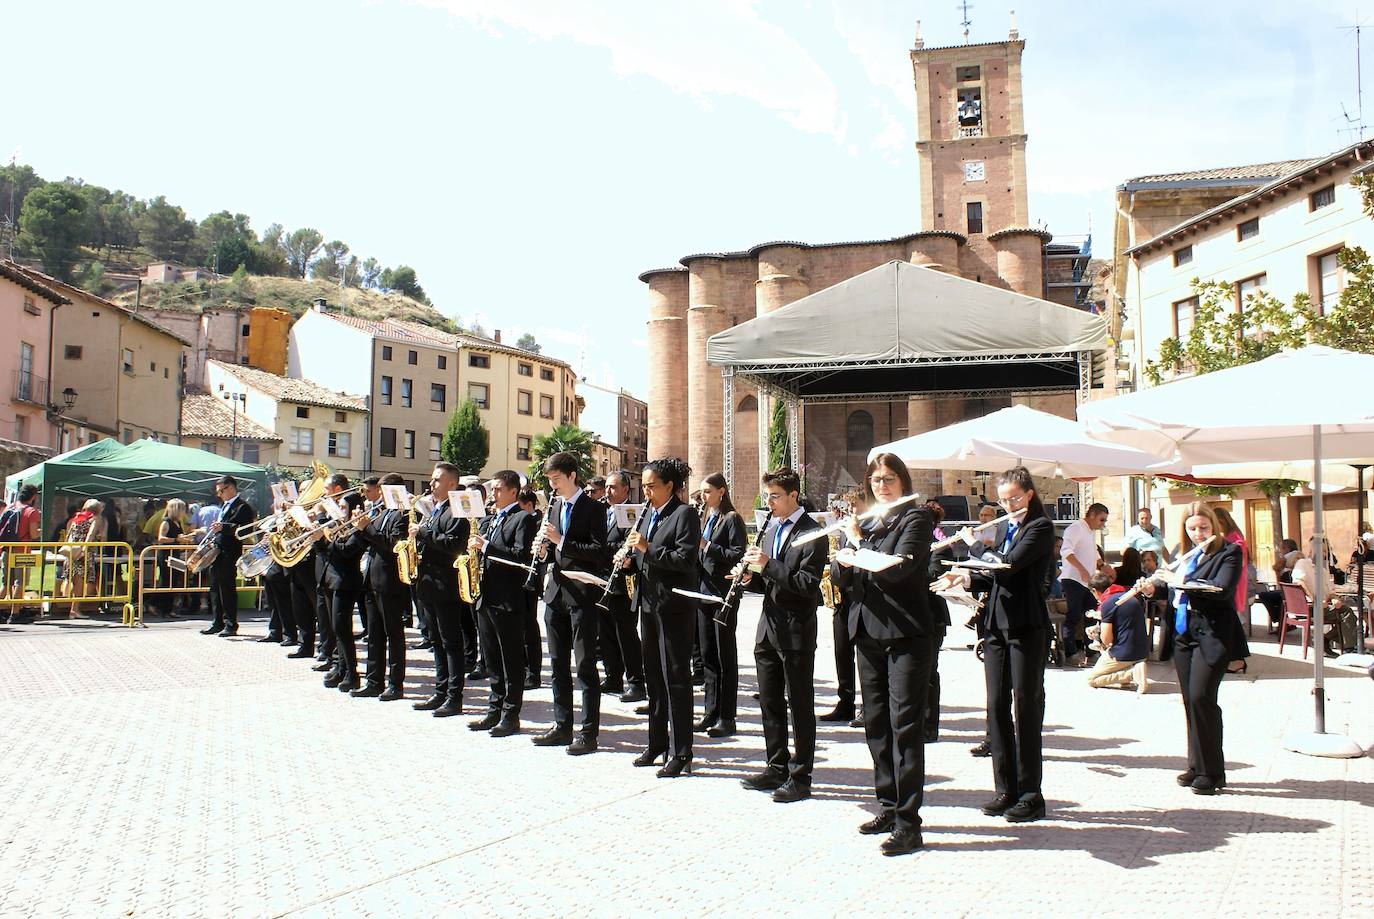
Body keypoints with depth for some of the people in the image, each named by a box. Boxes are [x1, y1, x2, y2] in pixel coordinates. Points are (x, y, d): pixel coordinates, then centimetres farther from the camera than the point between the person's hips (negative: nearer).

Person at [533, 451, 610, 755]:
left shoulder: (593, 509, -6)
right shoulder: (557, 508, 16)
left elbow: (599, 551, -15)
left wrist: (561, 541, -20)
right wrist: (547, 549, 0)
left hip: (582, 593, -8)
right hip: (556, 592, 8)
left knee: (585, 665, -4)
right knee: (558, 664, 12)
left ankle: (589, 732, 0)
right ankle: (562, 727, 20)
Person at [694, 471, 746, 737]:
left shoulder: (731, 518, -7)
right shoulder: (706, 518, 16)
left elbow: (738, 554, -16)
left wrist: (707, 546, -21)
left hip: (723, 594, -8)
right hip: (703, 592, 8)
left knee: (725, 655, -2)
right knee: (708, 654, 11)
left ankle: (727, 718, 2)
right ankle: (711, 712, 18)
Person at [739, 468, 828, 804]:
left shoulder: (812, 533, -11)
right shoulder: (770, 530, 14)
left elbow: (808, 583, -20)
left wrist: (768, 565, -24)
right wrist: (751, 577, -1)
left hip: (796, 629, -8)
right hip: (769, 625, 8)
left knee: (800, 705, 1)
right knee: (770, 702, 14)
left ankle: (800, 778, 8)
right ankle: (777, 768, 25)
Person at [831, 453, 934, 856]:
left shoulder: (916, 517, -4)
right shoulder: (864, 520, 15)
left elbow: (895, 569, -18)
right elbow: (840, 575, 9)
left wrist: (858, 546, -9)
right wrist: (844, 557, -12)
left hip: (906, 633, -7)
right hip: (868, 630, 7)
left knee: (905, 724, -6)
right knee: (876, 723, 13)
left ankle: (908, 822, -3)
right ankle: (889, 807, 25)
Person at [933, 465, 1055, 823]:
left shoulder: (1040, 526, -5)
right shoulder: (1007, 528, 18)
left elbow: (1011, 565, -18)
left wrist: (970, 570, -11)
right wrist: (964, 580, 2)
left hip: (1026, 626, -7)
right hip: (996, 624, 7)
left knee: (1026, 708, -3)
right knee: (997, 707, 7)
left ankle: (1030, 795, 5)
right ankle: (1006, 789, 15)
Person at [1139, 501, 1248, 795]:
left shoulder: (1228, 552, -6)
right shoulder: (1183, 553, 13)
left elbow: (1222, 589, -20)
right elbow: (1170, 584, 21)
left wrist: (1182, 581, -21)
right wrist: (1152, 587, 0)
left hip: (1212, 634, -7)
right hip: (1183, 632, 7)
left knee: (1201, 697, -13)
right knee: (1189, 700, 10)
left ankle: (1212, 773, -3)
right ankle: (1196, 766, 20)